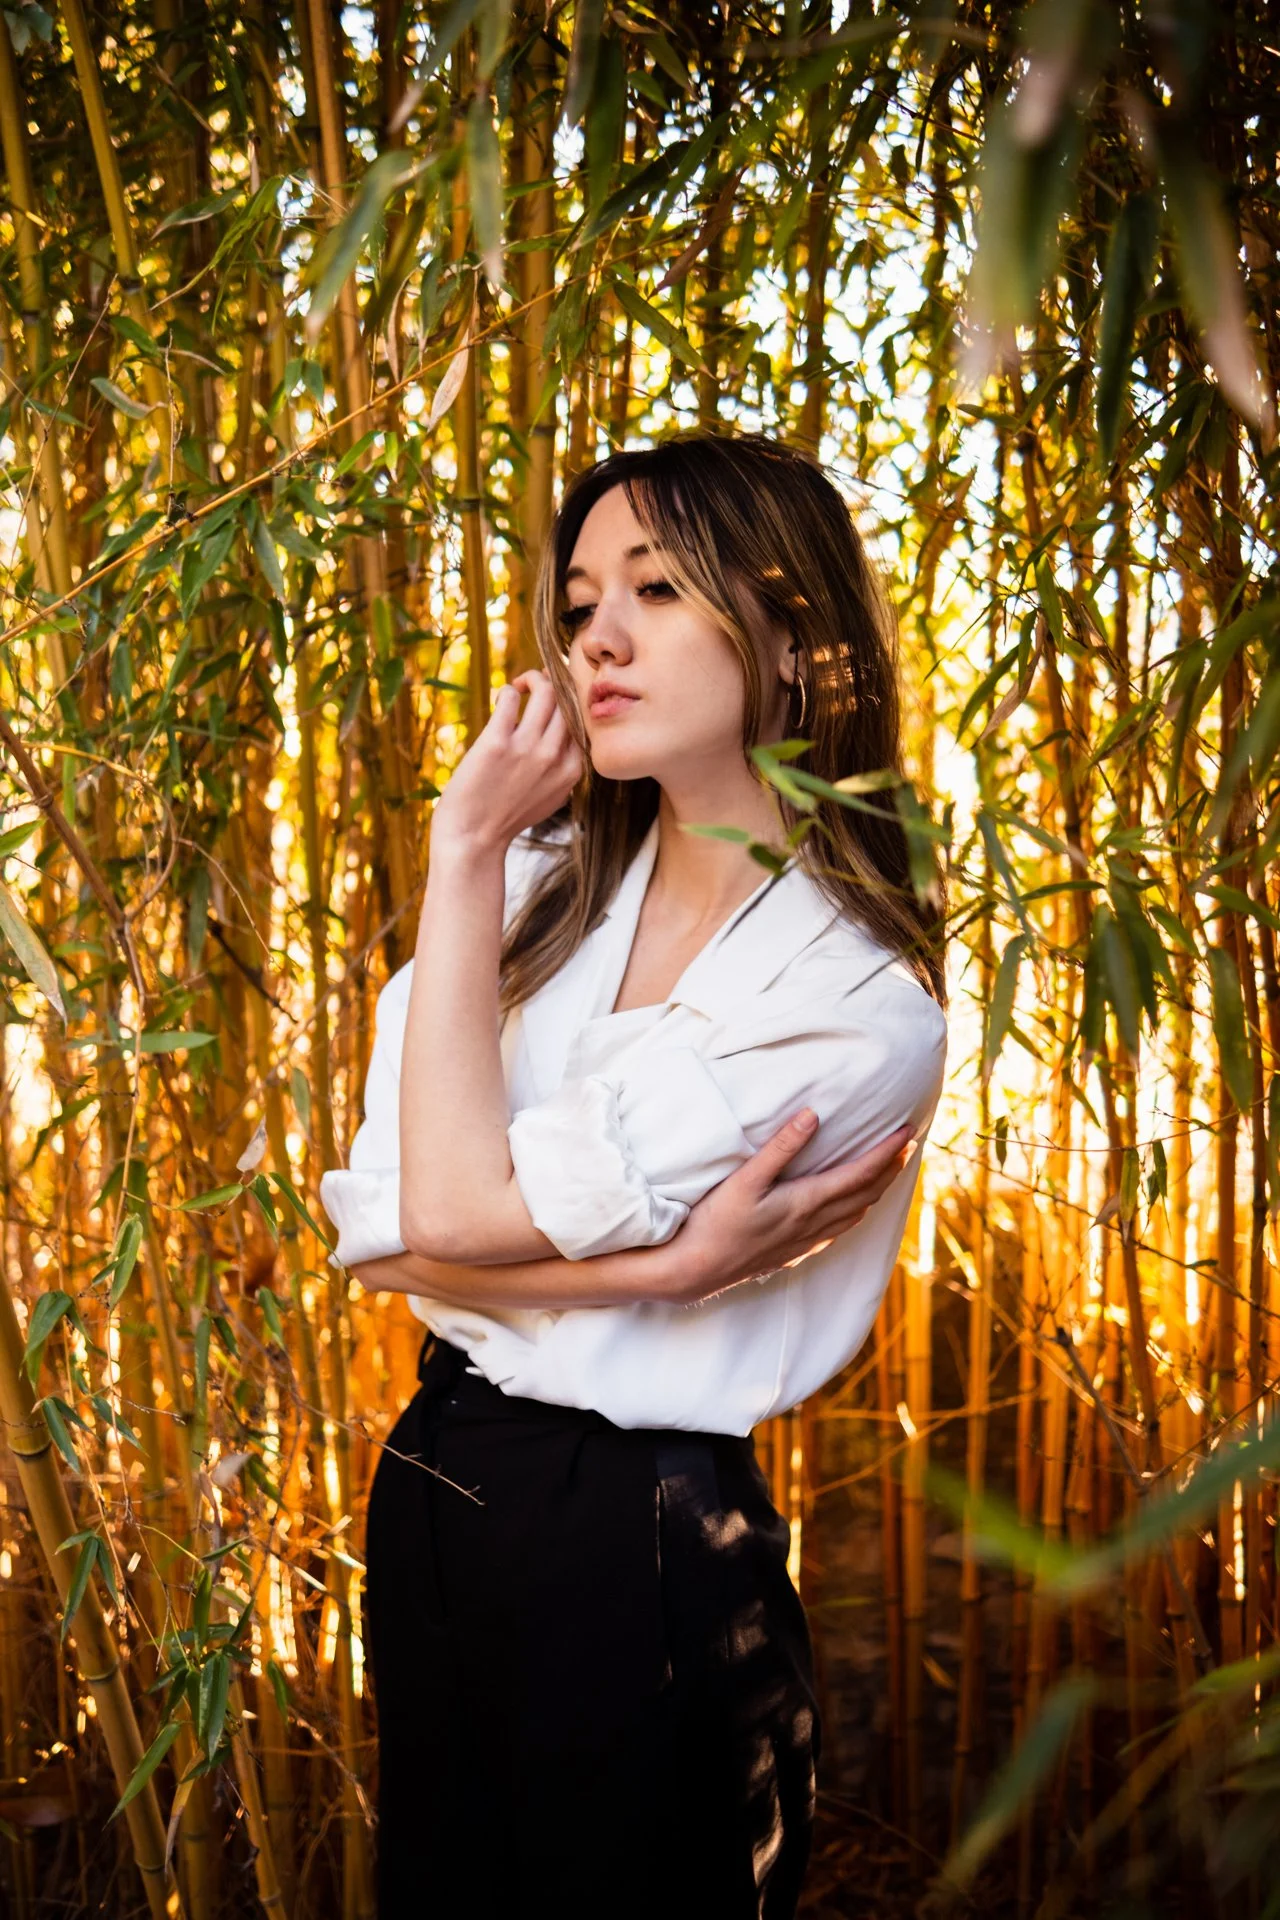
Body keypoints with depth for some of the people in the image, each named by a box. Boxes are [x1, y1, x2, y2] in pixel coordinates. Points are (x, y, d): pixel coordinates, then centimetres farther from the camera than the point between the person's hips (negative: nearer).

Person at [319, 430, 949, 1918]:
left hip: (632, 1539, -5)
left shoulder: (855, 1009, -17)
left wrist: (469, 844, -15)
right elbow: (370, 1231, -8)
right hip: (429, 1498, 6)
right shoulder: (543, 886, 0)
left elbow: (452, 1208, -21)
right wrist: (652, 1267, -23)